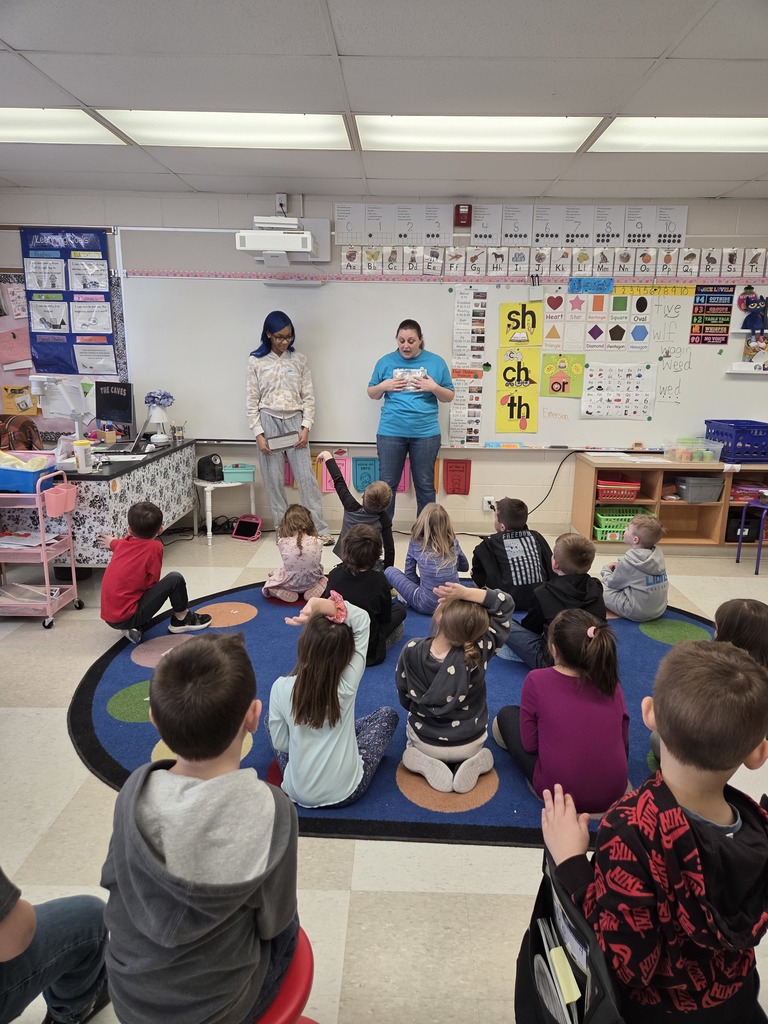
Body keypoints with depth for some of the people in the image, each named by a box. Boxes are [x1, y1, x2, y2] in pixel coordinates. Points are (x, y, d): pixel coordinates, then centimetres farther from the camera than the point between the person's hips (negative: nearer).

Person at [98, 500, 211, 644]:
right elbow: (152, 582, -6)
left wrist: (111, 542, 57)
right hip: (127, 617, -7)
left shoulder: (122, 543, 7)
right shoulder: (154, 547, -12)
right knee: (175, 579, -7)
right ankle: (182, 619, 14)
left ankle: (137, 627, 12)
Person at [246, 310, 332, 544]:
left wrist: (306, 427, -6)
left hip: (295, 421, 0)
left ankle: (321, 529, 2)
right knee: (274, 480, 3)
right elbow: (252, 401, 0)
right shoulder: (256, 361, 1)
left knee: (306, 477, -2)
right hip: (269, 422, 0)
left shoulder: (299, 359, 4)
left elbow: (309, 396, 4)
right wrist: (258, 433, -7)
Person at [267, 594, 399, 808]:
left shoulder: (281, 688, -20)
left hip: (298, 794, 1)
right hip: (347, 793, -1)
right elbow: (363, 620, -15)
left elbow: (280, 744, -6)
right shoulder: (347, 684, -22)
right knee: (388, 714, 17)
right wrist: (324, 606, -29)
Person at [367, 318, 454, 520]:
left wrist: (434, 387, -13)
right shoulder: (386, 361, 5)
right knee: (387, 484, 6)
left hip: (426, 434, 0)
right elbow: (372, 394, 12)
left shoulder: (436, 362, 3)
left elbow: (449, 397, 7)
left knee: (425, 485, 8)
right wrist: (384, 386, -9)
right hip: (390, 432, 1)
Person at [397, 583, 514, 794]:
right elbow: (506, 604, -20)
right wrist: (467, 593, -32)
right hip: (471, 743, 0)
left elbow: (405, 698, -9)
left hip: (425, 742, 1)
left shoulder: (411, 651, -27)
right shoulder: (479, 652, -30)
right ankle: (469, 763, 3)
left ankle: (427, 764, 3)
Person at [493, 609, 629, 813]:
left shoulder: (537, 680, -16)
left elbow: (529, 745, -8)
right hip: (614, 793, 4)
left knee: (507, 715, 16)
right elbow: (623, 740, 4)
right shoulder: (612, 683, -6)